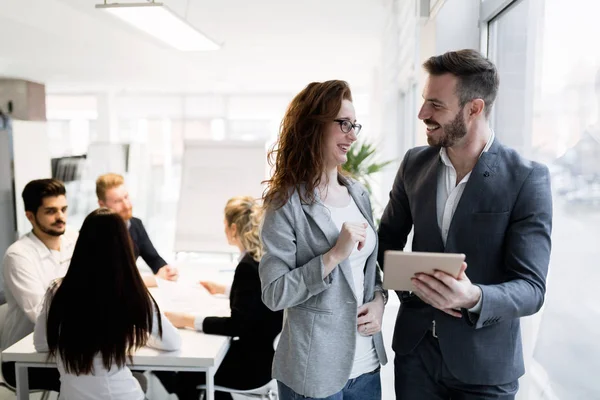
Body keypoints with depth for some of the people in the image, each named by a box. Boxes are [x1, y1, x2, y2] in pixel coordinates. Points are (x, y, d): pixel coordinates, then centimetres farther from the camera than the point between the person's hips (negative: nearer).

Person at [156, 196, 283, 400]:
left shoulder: (248, 266, -25)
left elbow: (236, 326, -25)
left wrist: (187, 320, -20)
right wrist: (223, 290, 26)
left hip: (254, 362, -8)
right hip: (263, 349, 8)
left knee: (185, 374, 11)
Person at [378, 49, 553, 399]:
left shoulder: (528, 180, -14)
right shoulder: (414, 164, -2)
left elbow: (531, 288, -15)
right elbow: (388, 238, 8)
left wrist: (474, 298, -35)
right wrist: (410, 283, -12)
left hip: (483, 363, -3)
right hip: (415, 348, 3)